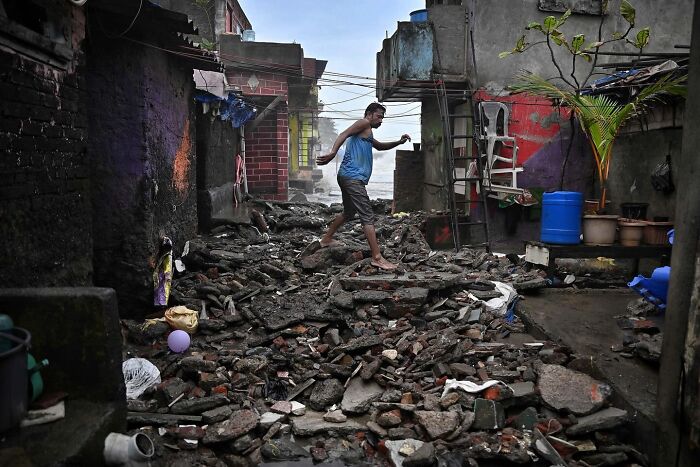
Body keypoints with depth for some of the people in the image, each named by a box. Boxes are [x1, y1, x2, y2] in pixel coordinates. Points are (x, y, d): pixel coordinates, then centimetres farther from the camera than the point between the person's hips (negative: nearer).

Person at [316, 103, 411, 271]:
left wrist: (399, 142, 25)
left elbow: (380, 147, 42)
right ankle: (377, 258, -16)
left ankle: (326, 239, 40)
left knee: (348, 212, 27)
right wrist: (333, 152, -32)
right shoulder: (364, 123, -1)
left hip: (347, 177, 11)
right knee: (368, 217, -13)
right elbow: (344, 134, -16)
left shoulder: (367, 134, 29)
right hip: (353, 177, -11)